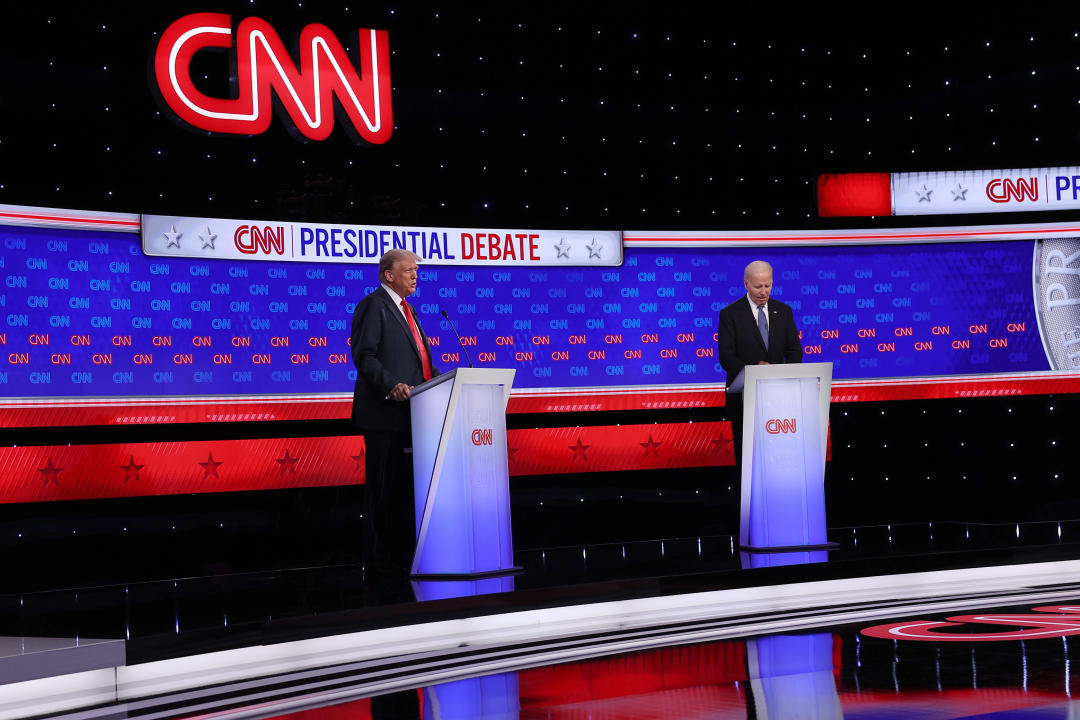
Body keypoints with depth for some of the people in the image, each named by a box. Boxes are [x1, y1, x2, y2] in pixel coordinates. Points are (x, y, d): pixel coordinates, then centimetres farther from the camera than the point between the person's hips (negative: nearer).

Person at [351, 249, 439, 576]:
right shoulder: (373, 305, -7)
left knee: (405, 485, 12)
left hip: (408, 414, 9)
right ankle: (378, 558, 0)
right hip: (384, 414, -9)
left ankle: (402, 554, 19)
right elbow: (364, 356, -16)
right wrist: (391, 386, -28)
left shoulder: (406, 310, 22)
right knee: (382, 487, -5)